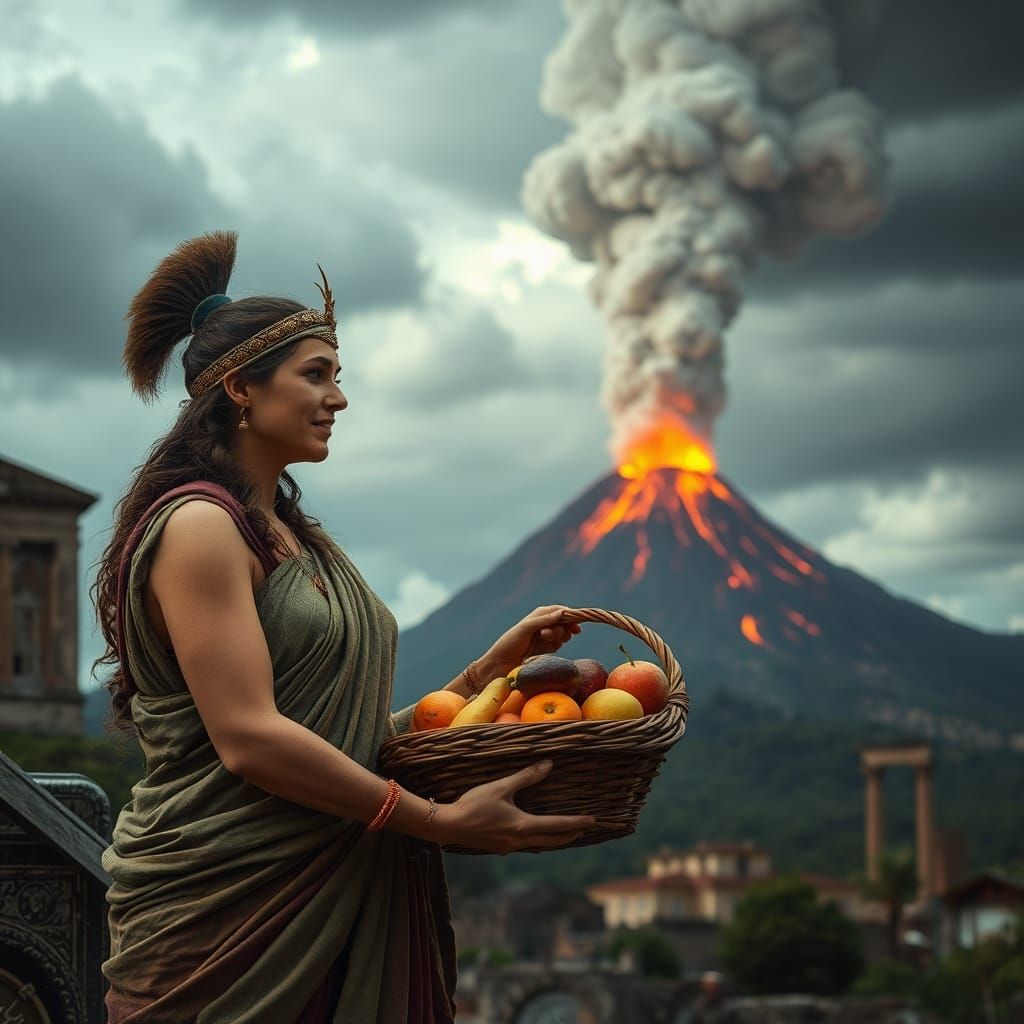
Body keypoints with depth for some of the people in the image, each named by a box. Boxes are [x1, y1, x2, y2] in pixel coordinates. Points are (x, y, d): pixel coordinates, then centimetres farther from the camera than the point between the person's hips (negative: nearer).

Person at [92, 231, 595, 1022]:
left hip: (331, 903, 8)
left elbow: (358, 731, 13)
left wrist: (492, 667, 5)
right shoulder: (199, 525, -10)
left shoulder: (297, 537, 18)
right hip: (221, 913, -8)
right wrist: (441, 821, -19)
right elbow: (249, 739, -20)